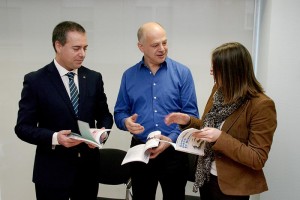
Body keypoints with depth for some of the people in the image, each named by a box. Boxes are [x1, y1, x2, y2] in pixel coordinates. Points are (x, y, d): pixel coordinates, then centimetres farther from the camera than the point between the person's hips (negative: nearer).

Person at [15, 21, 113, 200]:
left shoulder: (94, 78, 3)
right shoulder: (35, 81, -7)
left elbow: (104, 115, 9)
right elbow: (23, 127, -8)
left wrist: (102, 131, -12)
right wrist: (54, 138, -24)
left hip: (88, 168, 3)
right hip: (52, 172, -3)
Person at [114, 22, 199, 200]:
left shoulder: (182, 73, -4)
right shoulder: (129, 75, 3)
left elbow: (191, 114, -6)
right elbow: (120, 112, 6)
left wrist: (171, 139, -18)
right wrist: (126, 122, -17)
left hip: (173, 150, -1)